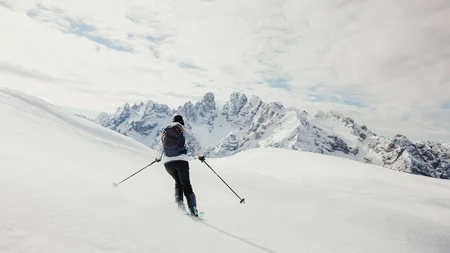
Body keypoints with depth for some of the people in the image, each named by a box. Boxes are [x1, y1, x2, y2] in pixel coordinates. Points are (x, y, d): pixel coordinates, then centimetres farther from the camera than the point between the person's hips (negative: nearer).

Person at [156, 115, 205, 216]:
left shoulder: (165, 133, 16)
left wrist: (160, 157, 44)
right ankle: (192, 208, -5)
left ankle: (179, 201, 2)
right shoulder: (184, 133, 5)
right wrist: (201, 155, 15)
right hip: (182, 161, -3)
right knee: (186, 185, 6)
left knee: (178, 182, 24)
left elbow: (159, 148, 24)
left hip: (167, 162, 3)